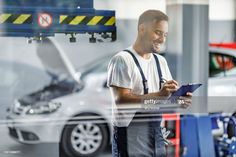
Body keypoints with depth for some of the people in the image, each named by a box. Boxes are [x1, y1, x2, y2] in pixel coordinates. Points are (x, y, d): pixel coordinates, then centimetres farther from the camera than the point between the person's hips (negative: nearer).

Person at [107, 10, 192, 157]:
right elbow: (120, 99, -19)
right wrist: (159, 95, -28)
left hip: (157, 132, 7)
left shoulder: (161, 61, 15)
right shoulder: (122, 60, -9)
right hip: (130, 136, -7)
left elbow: (167, 97, 15)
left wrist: (180, 100, -8)